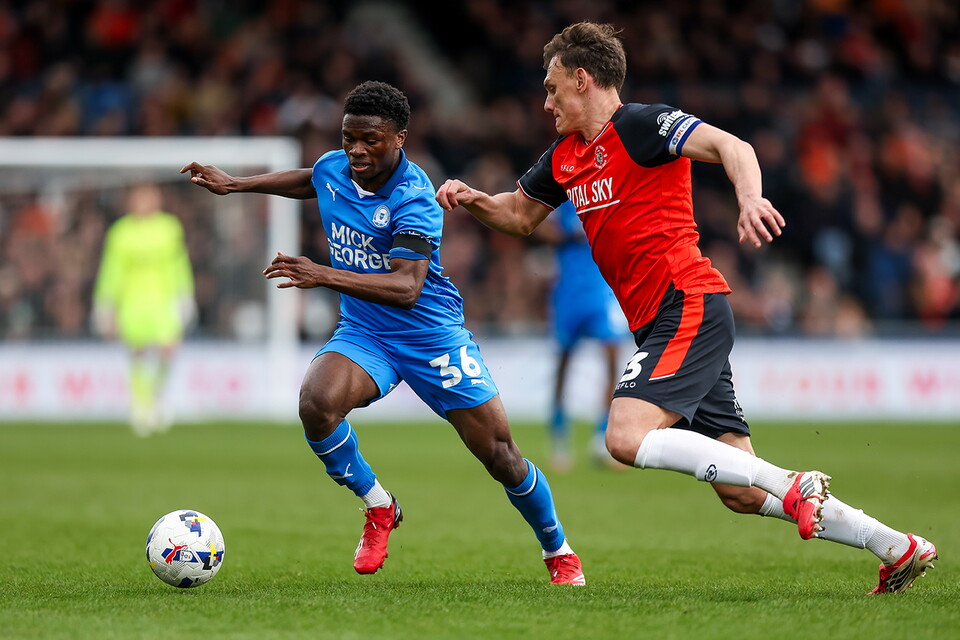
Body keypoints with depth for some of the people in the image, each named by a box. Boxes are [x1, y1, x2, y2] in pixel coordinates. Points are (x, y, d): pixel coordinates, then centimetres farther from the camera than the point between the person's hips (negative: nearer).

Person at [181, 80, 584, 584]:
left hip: (433, 337, -4)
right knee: (317, 402, -28)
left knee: (500, 456, -3)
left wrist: (324, 275, -45)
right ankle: (378, 507, -3)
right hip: (363, 335, 4)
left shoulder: (413, 199, -24)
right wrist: (234, 184, 25)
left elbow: (407, 287, -36)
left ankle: (558, 553, 25)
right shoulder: (332, 169, -4)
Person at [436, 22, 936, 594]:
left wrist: (751, 200, -40)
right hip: (659, 324, 9)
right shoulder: (565, 158, 18)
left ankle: (795, 486, -20)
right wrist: (473, 198, 11)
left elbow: (731, 146, -20)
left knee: (628, 438, -25)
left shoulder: (639, 125, -7)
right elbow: (520, 215, 32)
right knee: (741, 493, 3)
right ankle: (898, 548, 8)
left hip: (689, 305, -9)